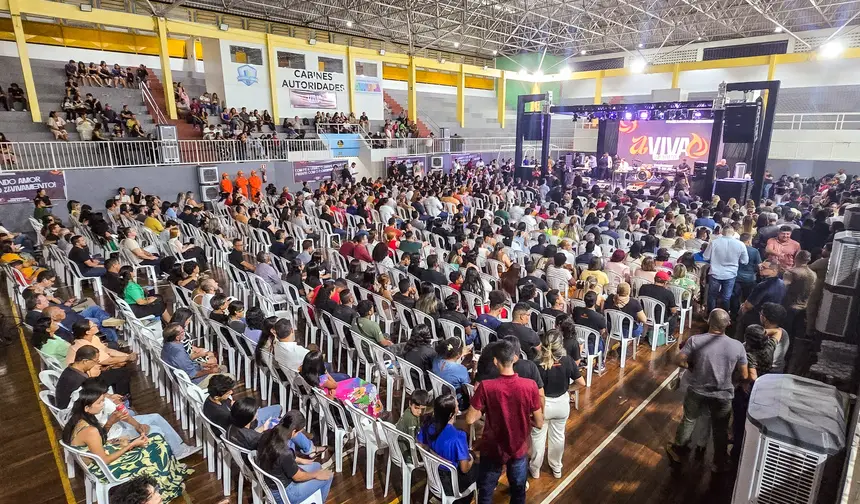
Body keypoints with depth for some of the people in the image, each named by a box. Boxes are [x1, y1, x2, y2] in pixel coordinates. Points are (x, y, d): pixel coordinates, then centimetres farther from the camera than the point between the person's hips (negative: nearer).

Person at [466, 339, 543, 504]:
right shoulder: (530, 386, -21)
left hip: (492, 449, -1)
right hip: (519, 449, 1)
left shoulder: (485, 387, -25)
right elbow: (539, 423, -12)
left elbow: (470, 419, -19)